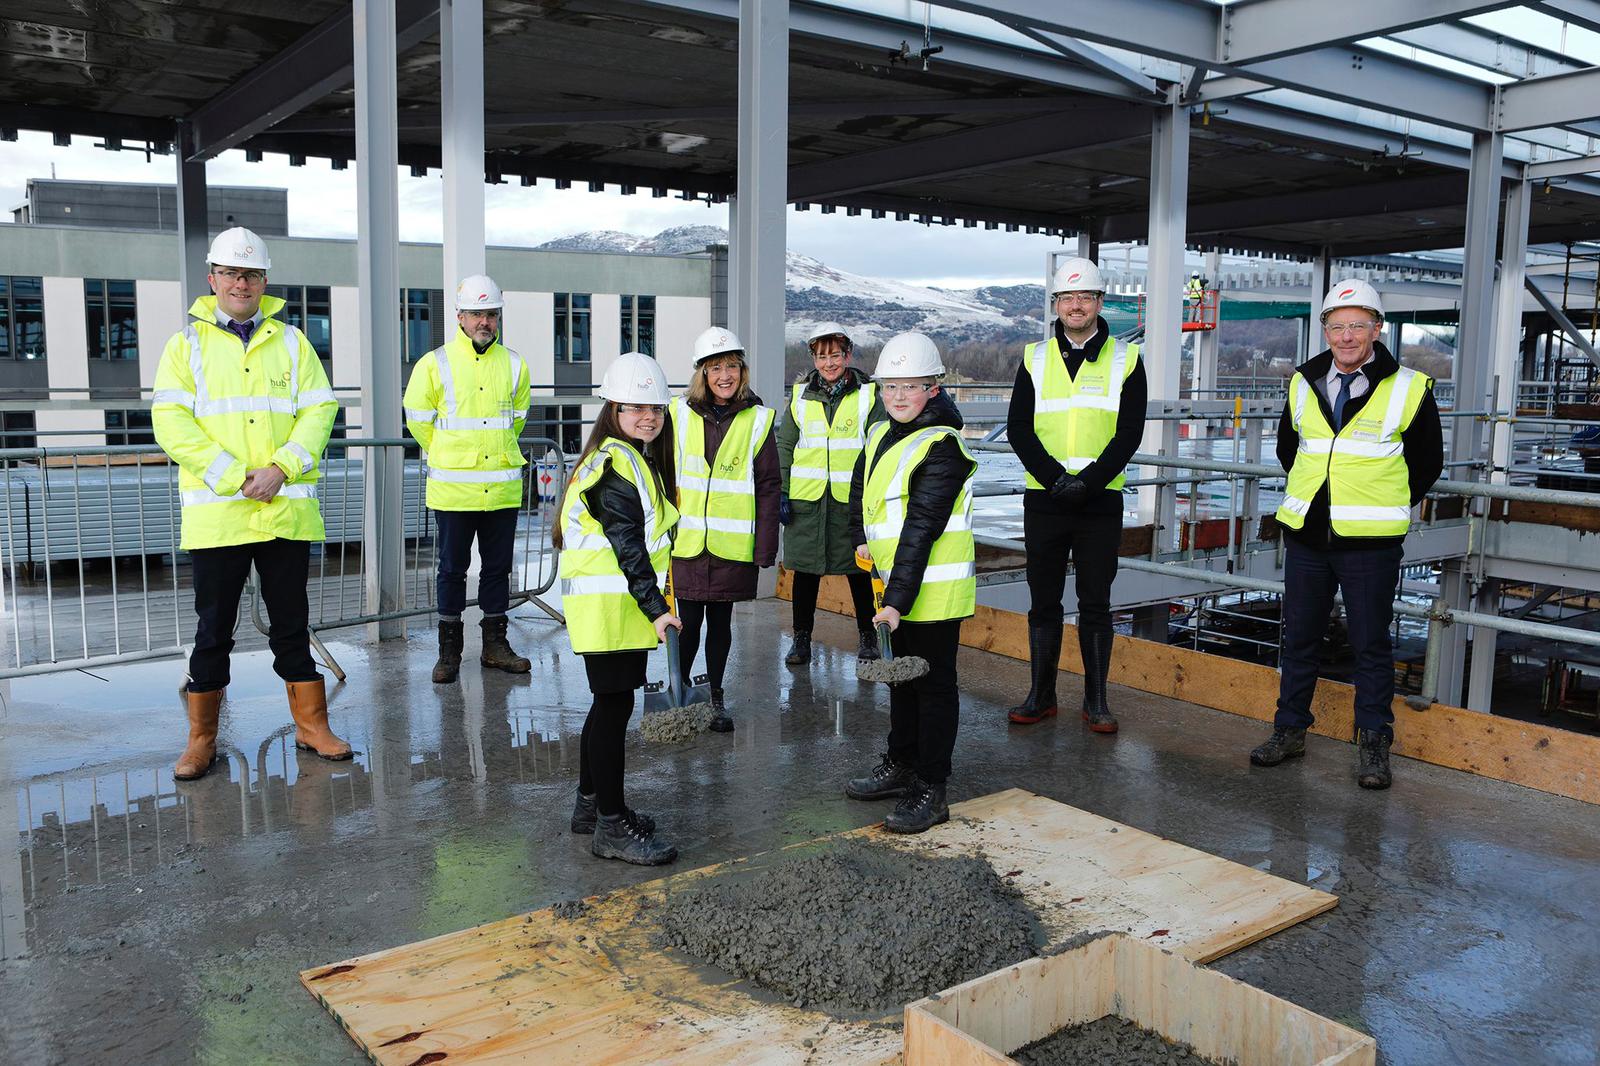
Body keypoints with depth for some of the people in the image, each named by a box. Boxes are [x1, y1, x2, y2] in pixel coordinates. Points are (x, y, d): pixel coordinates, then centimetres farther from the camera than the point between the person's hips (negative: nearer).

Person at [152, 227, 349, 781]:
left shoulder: (290, 341, 11)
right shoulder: (186, 343, 6)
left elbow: (319, 409, 2)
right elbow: (171, 421, -5)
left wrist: (280, 468, -13)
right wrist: (234, 477, -15)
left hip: (286, 509, 1)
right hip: (215, 513, -1)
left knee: (292, 624, 10)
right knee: (214, 629, 6)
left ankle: (311, 724, 19)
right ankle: (202, 738, 19)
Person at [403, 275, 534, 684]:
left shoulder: (514, 365, 7)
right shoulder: (435, 364, -3)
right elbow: (418, 419, 6)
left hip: (503, 487, 3)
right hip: (453, 488, -3)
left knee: (498, 567, 10)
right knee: (452, 569, 4)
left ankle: (495, 644, 21)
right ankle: (449, 650, 14)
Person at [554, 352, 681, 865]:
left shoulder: (639, 459, 16)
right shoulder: (617, 463, -15)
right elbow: (627, 544, -22)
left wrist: (654, 601, 20)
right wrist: (655, 606, -24)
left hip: (621, 602, 10)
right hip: (607, 603, -10)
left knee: (610, 703, 17)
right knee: (615, 705, -6)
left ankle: (591, 803, 30)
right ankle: (612, 825, 1)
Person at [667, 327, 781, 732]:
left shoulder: (758, 420, -1)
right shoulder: (680, 414, 2)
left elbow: (768, 488, -1)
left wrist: (765, 550, -5)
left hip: (732, 545, 0)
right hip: (686, 543, 0)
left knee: (720, 622, 12)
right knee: (688, 622, 4)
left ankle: (715, 696, 27)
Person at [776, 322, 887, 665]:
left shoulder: (867, 395, 2)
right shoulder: (801, 395, 7)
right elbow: (785, 447, 10)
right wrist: (782, 494, 3)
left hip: (851, 499, -1)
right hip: (806, 499, 2)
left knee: (858, 570, 8)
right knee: (805, 570, 6)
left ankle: (867, 636, 23)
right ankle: (801, 638, 18)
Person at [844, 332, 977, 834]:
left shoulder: (942, 448, -18)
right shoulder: (880, 435, 8)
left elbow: (921, 531, -24)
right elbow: (861, 487, 27)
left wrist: (898, 599, -27)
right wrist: (861, 539, 13)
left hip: (933, 590, -9)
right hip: (894, 581, 9)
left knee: (933, 683, 1)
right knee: (901, 675, 20)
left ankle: (930, 789, 10)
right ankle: (900, 765, 36)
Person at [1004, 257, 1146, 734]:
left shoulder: (1126, 360, 3)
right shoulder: (1035, 359, 6)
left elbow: (1129, 434, -4)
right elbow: (1018, 430, -1)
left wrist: (1087, 482, -15)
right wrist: (1055, 478, -14)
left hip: (1100, 502, -1)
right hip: (1044, 499, 1)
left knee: (1095, 605, 5)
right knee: (1043, 602, 8)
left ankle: (1096, 701, 14)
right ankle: (1041, 695, 18)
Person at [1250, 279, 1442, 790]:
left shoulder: (1409, 389, -3)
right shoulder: (1303, 384, 8)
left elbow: (1426, 462, 7)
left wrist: (1384, 506, 8)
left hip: (1371, 542, -4)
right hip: (1306, 536, 4)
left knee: (1371, 645, 3)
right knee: (1298, 638, 12)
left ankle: (1373, 745, 14)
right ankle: (1290, 730, 24)